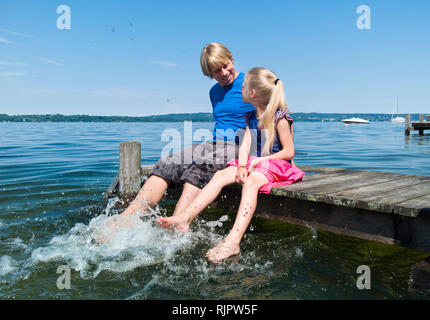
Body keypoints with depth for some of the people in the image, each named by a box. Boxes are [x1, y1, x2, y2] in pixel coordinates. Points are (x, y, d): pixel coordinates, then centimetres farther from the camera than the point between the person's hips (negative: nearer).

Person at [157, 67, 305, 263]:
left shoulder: (280, 117, -9)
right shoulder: (251, 117, 14)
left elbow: (289, 152, -10)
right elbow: (245, 144, 4)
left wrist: (259, 160, -16)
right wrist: (242, 166, -14)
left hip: (278, 166, -7)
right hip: (256, 163, 7)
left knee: (250, 182, -38)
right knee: (220, 176, -16)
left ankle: (233, 241, -50)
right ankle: (185, 219, -25)